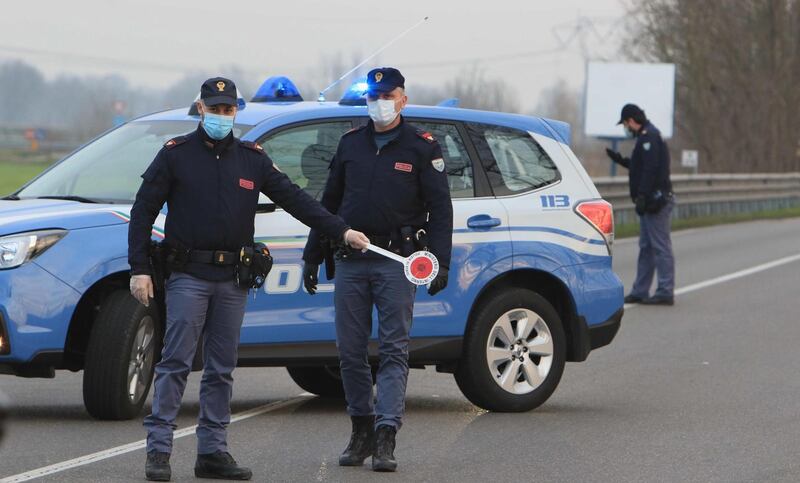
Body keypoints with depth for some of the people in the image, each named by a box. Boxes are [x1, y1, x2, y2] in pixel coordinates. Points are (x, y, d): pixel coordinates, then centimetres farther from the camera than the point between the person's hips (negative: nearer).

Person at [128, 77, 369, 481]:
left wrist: (340, 231, 0)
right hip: (188, 276, -4)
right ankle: (158, 450, -7)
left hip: (233, 280, 4)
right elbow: (143, 211, 1)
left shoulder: (251, 159, 11)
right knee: (175, 363, -8)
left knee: (221, 369, 6)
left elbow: (294, 199, 10)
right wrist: (139, 269, -6)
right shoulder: (175, 154, 1)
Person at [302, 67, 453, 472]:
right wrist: (312, 256, 16)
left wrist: (439, 261, -11)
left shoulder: (421, 147, 3)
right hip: (350, 261, 4)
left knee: (393, 351, -7)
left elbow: (440, 208, 0)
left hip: (396, 262, -4)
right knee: (350, 352, 4)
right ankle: (361, 431, 15)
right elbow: (328, 204, 19)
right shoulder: (351, 144, 15)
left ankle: (385, 437, -12)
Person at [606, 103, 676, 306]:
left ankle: (665, 292, -9)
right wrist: (620, 160, 26)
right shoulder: (647, 136, 19)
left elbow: (650, 169, -22)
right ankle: (640, 291, 17)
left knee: (660, 246, -9)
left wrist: (642, 196, -24)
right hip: (651, 201, 11)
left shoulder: (649, 137, -13)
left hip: (655, 199, -11)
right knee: (646, 247, 13)